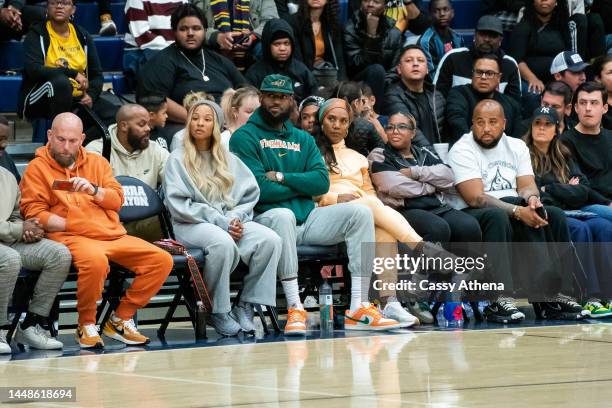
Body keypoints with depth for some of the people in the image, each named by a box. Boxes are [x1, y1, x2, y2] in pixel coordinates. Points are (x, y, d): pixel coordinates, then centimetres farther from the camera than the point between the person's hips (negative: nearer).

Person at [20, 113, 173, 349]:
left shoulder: (97, 162, 21)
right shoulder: (38, 168, 8)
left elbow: (117, 199, 12)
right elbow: (34, 212, -1)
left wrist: (93, 190, -9)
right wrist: (73, 225, -9)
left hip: (113, 235, 6)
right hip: (70, 238, -6)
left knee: (162, 260, -12)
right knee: (95, 260, -40)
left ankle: (119, 320, 1)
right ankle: (86, 325, -16)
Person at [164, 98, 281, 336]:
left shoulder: (229, 160, 22)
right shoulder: (178, 159, 7)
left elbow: (250, 194, 14)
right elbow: (179, 205, -5)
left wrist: (236, 218, -9)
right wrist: (221, 223, -14)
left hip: (230, 221, 4)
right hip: (192, 225, -4)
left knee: (270, 239, -25)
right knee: (223, 243, -39)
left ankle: (246, 305, -17)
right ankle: (218, 312, -23)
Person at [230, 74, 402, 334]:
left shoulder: (303, 139, 20)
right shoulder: (244, 137, 2)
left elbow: (322, 182, 4)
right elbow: (259, 189, -12)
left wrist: (283, 178, -9)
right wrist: (300, 185, 0)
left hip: (306, 218, 6)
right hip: (267, 218, -6)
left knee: (360, 212, -14)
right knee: (283, 215, -40)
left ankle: (358, 308, -22)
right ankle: (295, 309, -38)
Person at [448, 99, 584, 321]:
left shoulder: (516, 146, 14)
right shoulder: (462, 151, -7)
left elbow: (527, 186, 4)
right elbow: (476, 198, -18)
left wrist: (532, 199, -22)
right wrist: (518, 211, -29)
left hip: (514, 211, 6)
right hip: (474, 216, -6)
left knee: (555, 215, -18)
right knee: (497, 217, -38)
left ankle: (555, 294, -24)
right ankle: (499, 299, -43)